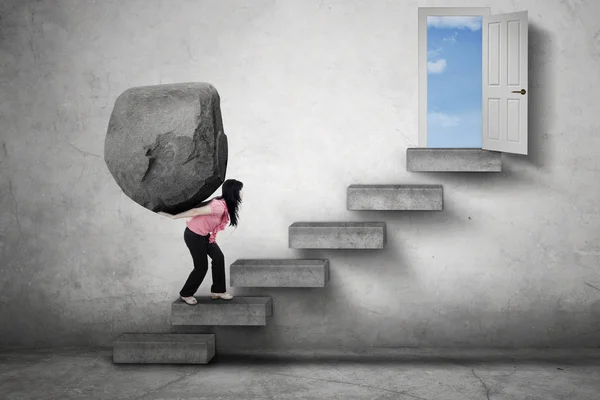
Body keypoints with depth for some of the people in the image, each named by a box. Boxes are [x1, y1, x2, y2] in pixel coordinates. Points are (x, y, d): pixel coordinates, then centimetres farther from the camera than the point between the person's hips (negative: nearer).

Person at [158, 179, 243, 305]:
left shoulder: (224, 203, -3)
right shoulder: (219, 206, -31)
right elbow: (195, 212, -27)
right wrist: (173, 217, -22)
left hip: (203, 234, 9)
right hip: (193, 235, -9)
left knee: (219, 257, 6)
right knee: (201, 266, 0)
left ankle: (217, 291, 17)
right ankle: (186, 294, 20)